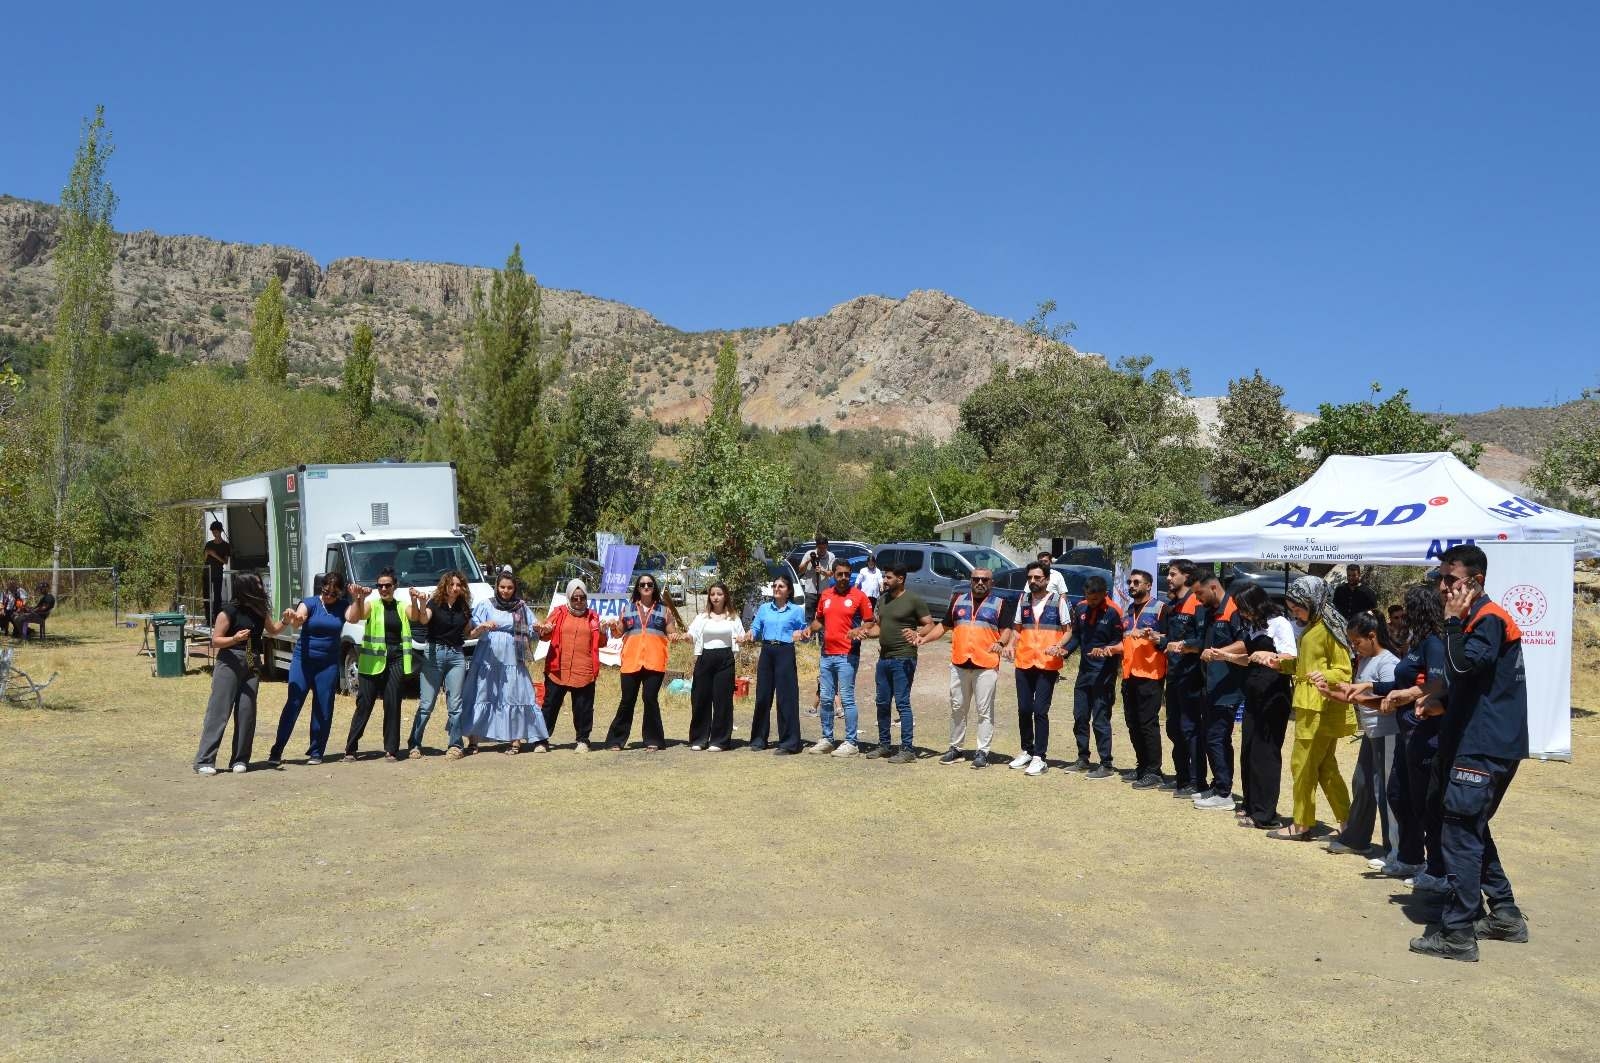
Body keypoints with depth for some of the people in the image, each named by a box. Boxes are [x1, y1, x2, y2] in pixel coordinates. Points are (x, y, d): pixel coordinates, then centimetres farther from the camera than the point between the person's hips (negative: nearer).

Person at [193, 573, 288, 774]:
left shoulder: (259, 611, 11)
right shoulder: (229, 612, -8)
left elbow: (272, 630, 27)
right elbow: (215, 641, -8)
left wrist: (285, 620, 7)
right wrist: (235, 639, -26)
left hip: (252, 665, 6)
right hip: (230, 663, -5)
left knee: (246, 712, 1)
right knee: (219, 710, -7)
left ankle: (240, 760, 7)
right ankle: (204, 761, -6)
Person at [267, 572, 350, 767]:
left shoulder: (342, 606, 3)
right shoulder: (310, 603, -5)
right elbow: (298, 621, -23)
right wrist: (293, 618, -46)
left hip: (329, 664, 2)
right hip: (303, 660, -2)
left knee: (323, 709, 3)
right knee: (293, 704, -8)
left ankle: (316, 752, 13)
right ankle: (276, 752, -4)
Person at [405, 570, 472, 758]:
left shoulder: (464, 608, 11)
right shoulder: (434, 603, -2)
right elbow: (423, 620, -23)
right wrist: (420, 603, -39)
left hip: (457, 655, 3)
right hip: (434, 653, -3)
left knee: (455, 704, 3)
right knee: (426, 704, -3)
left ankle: (454, 745, 9)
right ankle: (414, 745, 5)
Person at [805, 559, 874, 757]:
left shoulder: (858, 596, -4)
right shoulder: (825, 595, 12)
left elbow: (870, 622, -2)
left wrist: (858, 630, -21)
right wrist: (810, 630, 4)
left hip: (847, 655, -6)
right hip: (827, 654, 6)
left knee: (847, 698, -6)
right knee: (826, 698, 11)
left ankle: (851, 743, 0)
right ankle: (826, 739, 22)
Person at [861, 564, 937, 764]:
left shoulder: (914, 600, -7)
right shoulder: (882, 599, 14)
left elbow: (930, 625, -7)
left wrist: (916, 633, -25)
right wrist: (866, 632, 3)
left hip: (903, 659, -8)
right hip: (884, 658, 8)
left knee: (902, 703, -9)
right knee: (882, 703, 12)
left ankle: (908, 748, -6)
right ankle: (884, 744, 22)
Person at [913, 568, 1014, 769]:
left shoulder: (1000, 605, 6)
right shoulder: (958, 601, 15)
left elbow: (1006, 629, -2)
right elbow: (944, 626, 19)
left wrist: (1001, 643, -23)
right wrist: (925, 638, 6)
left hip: (986, 665, -4)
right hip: (959, 663, 4)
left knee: (985, 710, -2)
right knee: (957, 708, 10)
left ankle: (982, 751, 3)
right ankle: (955, 748, 20)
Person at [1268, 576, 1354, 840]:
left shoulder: (1329, 630, -13)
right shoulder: (1309, 629, 14)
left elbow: (1344, 671, -13)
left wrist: (1325, 676, -32)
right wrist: (1280, 663, 7)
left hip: (1321, 709, -9)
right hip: (1309, 708, 9)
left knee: (1303, 765, -3)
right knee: (1325, 766, 14)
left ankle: (1302, 825, 5)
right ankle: (1345, 821, 21)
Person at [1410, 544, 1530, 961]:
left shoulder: (1489, 619, -13)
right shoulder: (1474, 619, 18)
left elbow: (1464, 664, -30)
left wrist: (1453, 620, -21)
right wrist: (1442, 704, 14)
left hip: (1485, 747, -11)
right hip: (1475, 742, 11)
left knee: (1460, 834, -9)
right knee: (1471, 829, 17)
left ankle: (1457, 934, -5)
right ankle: (1504, 915, 26)